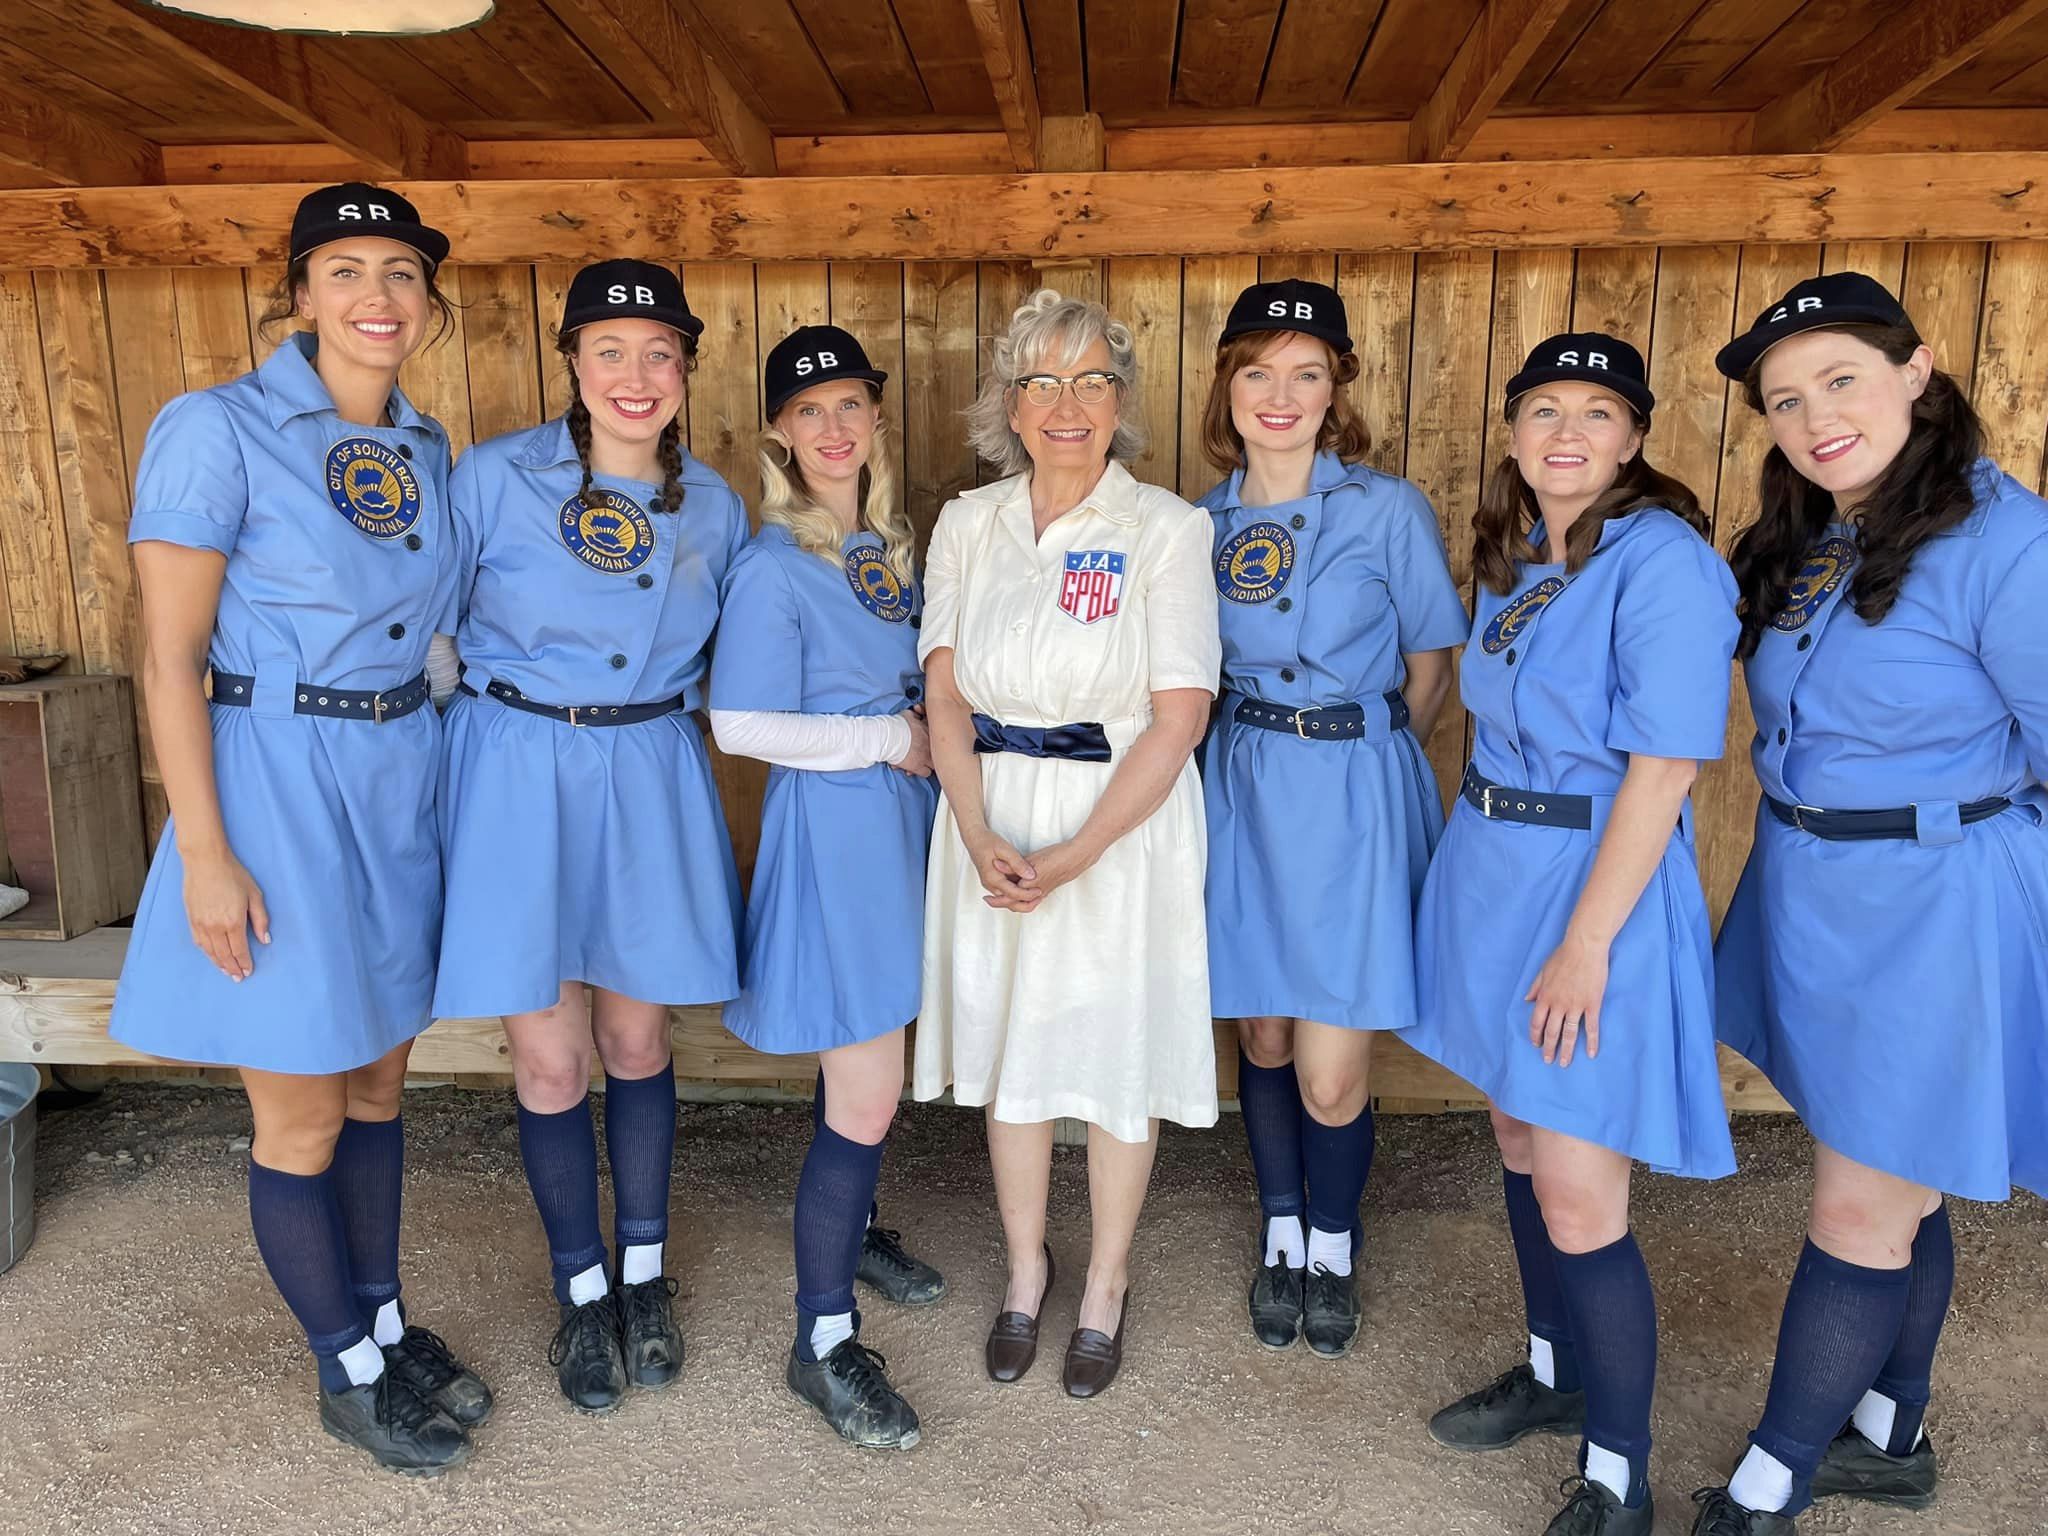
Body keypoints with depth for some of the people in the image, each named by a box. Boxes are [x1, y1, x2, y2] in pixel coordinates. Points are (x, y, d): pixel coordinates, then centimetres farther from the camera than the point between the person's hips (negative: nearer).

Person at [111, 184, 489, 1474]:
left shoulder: (426, 449, 8)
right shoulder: (217, 431, -10)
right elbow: (171, 657, -12)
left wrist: (434, 766, 12)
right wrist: (206, 855, -15)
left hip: (405, 781, 6)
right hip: (278, 784, -6)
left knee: (378, 1086, 18)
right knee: (303, 1119, 7)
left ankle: (386, 1321, 36)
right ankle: (348, 1373, 28)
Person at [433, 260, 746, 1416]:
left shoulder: (715, 507, 4)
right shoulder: (495, 478, -7)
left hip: (652, 783, 2)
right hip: (519, 778, -2)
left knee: (637, 1040, 13)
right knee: (550, 1060, 5)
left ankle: (645, 1274, 34)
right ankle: (583, 1289, 29)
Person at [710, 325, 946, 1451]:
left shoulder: (891, 548, 9)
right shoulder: (773, 566, -14)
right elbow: (743, 726, -19)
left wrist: (922, 732, 3)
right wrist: (893, 739, -15)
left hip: (900, 815, 8)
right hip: (831, 826, -8)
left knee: (866, 1065, 20)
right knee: (866, 1095, -5)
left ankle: (849, 1231, 44)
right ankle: (822, 1342, 12)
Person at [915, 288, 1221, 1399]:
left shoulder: (1166, 528, -7)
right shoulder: (967, 524, 3)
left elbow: (1179, 717, -12)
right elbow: (946, 695, 0)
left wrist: (1075, 854, -18)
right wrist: (979, 836, -15)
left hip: (1125, 822, -3)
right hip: (991, 822, 3)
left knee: (1117, 1057, 10)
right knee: (1008, 1053, 15)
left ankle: (1105, 1286, 33)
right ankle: (1025, 1272, 38)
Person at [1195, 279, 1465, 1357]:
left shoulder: (1388, 510, -5)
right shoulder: (1203, 522, 5)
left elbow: (1431, 664, 4)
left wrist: (1363, 754, 7)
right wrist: (1265, 758, 5)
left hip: (1355, 797, -3)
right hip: (1243, 792, 3)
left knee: (1331, 1074, -1)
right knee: (1262, 1038, 13)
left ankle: (1333, 1247, 28)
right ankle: (1280, 1237, 36)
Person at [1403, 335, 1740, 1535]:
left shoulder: (1663, 561, -15)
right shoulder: (1515, 559, 9)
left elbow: (1665, 767, -19)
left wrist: (1587, 942, -20)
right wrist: (1479, 843, 12)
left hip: (1597, 882, -8)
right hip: (1491, 872, 8)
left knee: (1578, 1191, -3)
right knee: (1519, 1136, 18)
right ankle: (1556, 1373, 39)